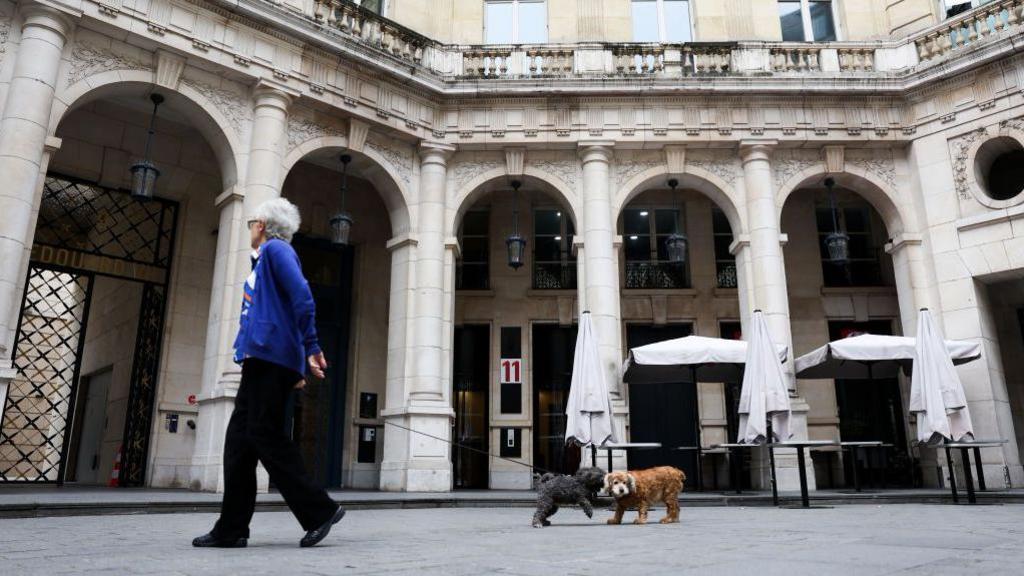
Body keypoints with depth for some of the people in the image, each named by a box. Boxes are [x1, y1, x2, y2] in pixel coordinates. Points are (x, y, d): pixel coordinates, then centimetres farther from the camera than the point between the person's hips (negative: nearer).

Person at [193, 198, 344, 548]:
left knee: (264, 436, -11)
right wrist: (295, 366, 23)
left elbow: (301, 296, -18)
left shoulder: (275, 249, -3)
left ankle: (319, 511, -6)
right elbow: (285, 310, 26)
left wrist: (310, 347, -23)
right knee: (240, 438, 7)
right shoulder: (266, 257, 26)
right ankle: (231, 529, 9)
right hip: (263, 359, 10)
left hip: (271, 356, -10)